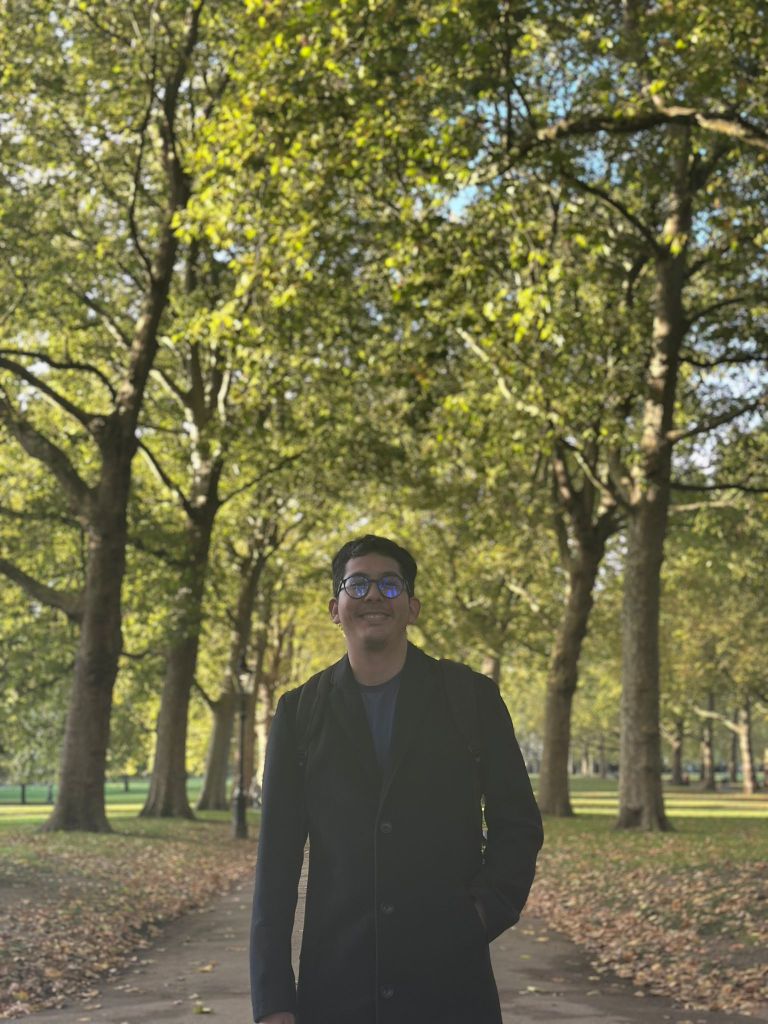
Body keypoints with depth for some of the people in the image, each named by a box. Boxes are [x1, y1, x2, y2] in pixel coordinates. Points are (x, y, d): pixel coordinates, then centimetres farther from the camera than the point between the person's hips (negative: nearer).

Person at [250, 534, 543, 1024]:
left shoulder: (472, 696, 2)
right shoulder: (299, 711, 4)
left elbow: (518, 824, 7)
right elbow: (278, 855, 3)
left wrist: (487, 911, -9)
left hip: (451, 981, -1)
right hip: (333, 984, 1)